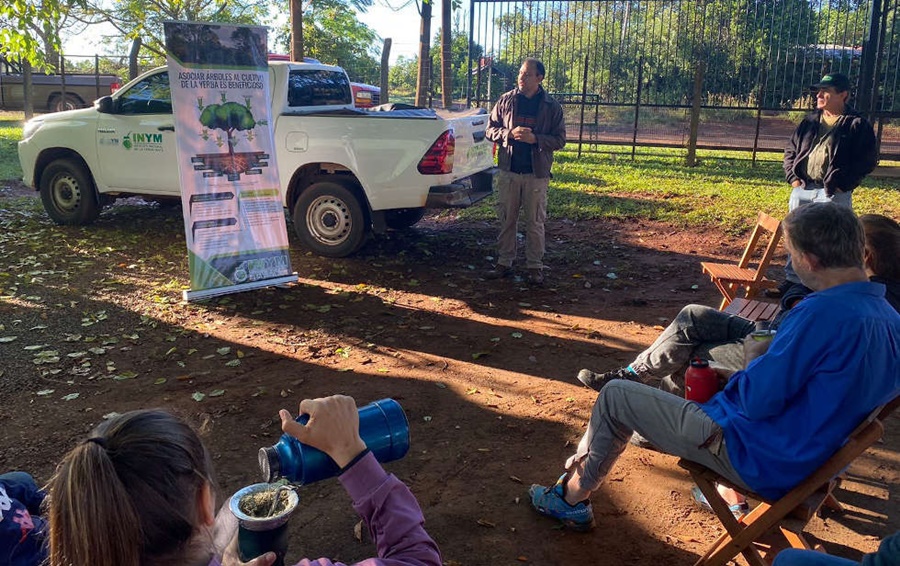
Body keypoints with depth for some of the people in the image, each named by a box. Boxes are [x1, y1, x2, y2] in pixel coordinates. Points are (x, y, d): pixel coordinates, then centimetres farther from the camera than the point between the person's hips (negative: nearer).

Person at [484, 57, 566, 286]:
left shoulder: (552, 107, 1)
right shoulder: (506, 101, 5)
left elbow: (560, 140, 0)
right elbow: (490, 129, 7)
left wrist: (535, 138, -16)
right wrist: (510, 133, -12)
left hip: (537, 174, -2)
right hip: (509, 171, 2)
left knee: (535, 223, 4)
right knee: (506, 220, 7)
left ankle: (535, 266, 13)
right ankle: (504, 263, 17)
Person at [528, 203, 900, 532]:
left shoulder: (822, 312, -28)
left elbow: (757, 400, -26)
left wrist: (756, 357, -7)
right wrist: (771, 361, 6)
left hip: (757, 459, -10)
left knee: (615, 396, 2)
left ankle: (571, 498, 20)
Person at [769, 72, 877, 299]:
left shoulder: (857, 125, -4)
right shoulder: (810, 121, 12)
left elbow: (868, 160, -7)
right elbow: (791, 150, 18)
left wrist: (842, 184, -13)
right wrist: (792, 176, 5)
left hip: (833, 195, -5)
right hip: (802, 190, 6)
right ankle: (792, 280, 24)